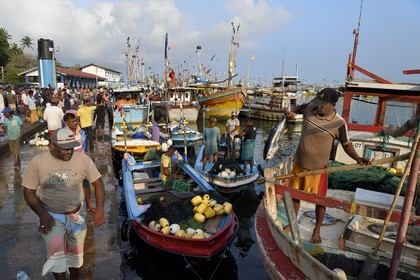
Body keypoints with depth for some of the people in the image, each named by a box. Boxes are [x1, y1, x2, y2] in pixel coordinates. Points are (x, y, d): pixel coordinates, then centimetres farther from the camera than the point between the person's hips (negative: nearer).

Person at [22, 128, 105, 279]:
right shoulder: (37, 162, -12)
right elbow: (29, 192, -6)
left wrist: (99, 209, -14)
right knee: (56, 254, -14)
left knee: (75, 254, 16)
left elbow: (98, 182, -6)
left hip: (77, 215, 2)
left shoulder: (82, 159, -12)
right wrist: (42, 214, -18)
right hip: (51, 216, -1)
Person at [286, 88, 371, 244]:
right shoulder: (310, 108, -9)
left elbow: (346, 144, -5)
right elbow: (299, 108, 14)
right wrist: (291, 112, -8)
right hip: (299, 164, 4)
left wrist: (357, 158, -22)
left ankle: (317, 230, 35)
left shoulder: (339, 123, -17)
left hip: (318, 168, -3)